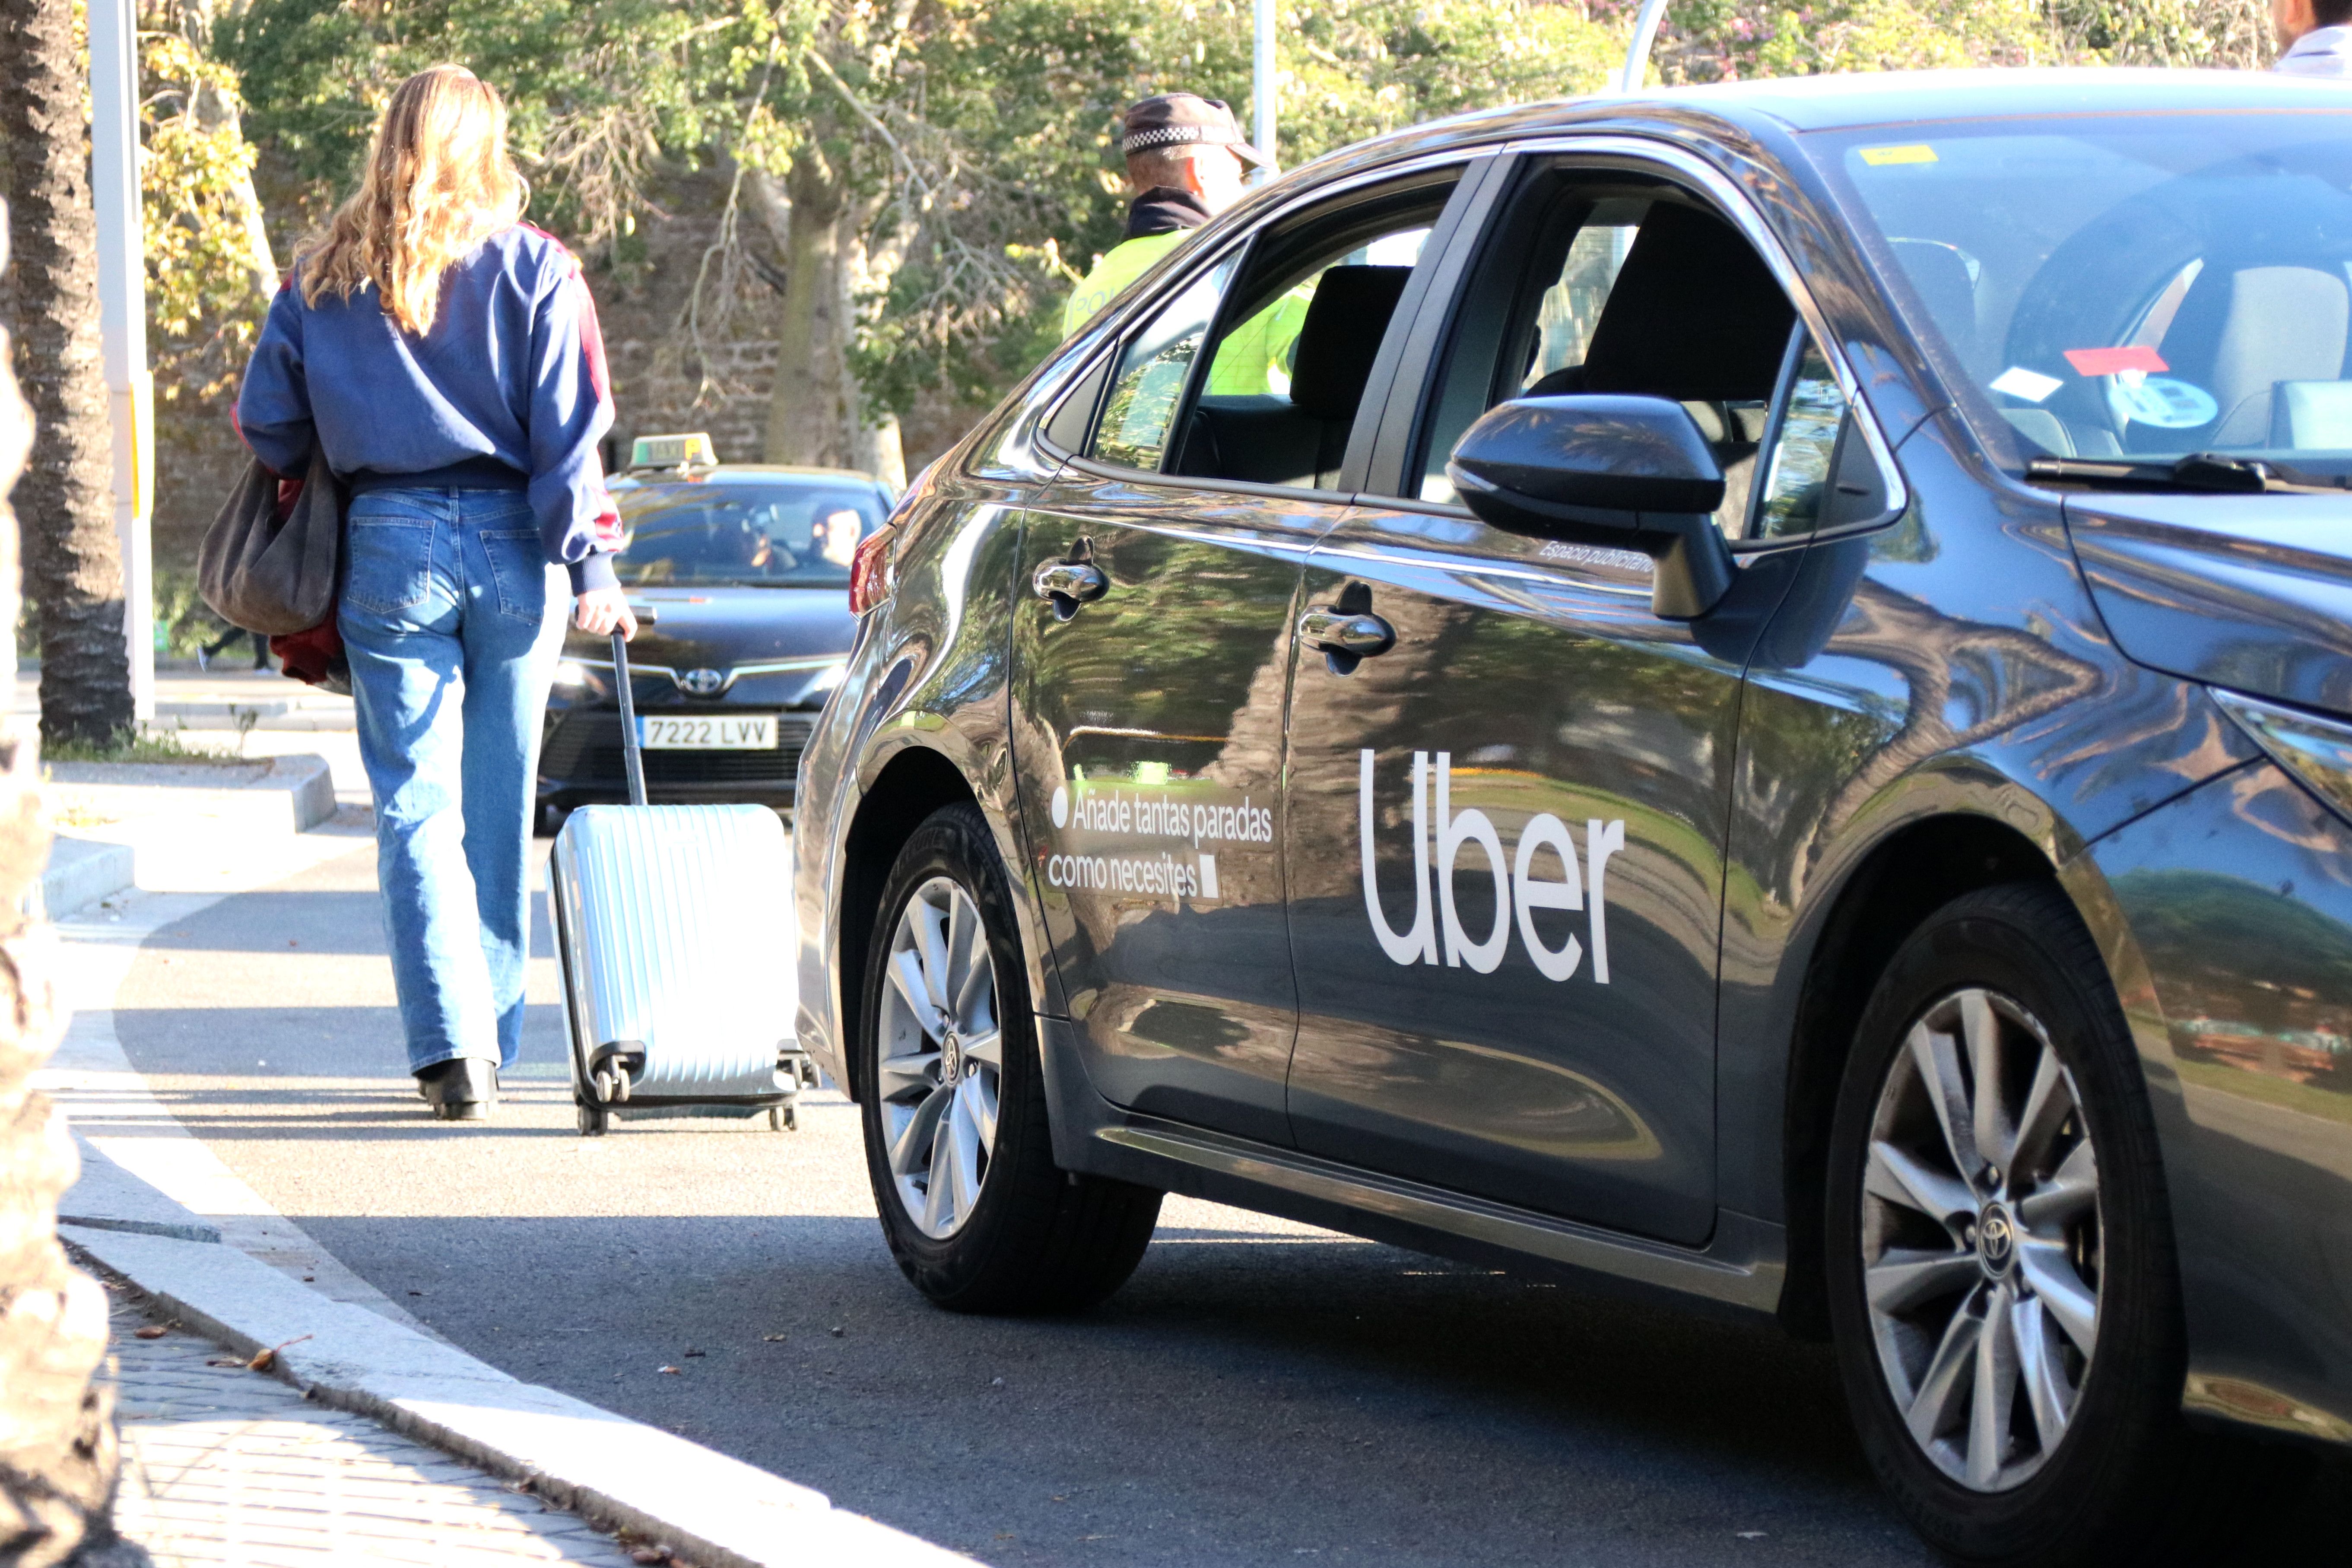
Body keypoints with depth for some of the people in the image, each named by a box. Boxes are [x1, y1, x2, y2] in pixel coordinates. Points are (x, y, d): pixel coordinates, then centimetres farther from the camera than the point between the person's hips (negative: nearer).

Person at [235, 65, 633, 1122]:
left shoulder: (324, 277, 4)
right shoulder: (534, 269, 0)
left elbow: (267, 425, 7)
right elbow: (569, 434, -6)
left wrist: (320, 481, 25)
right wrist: (592, 568, -6)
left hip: (390, 545, 0)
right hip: (512, 546, 0)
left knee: (416, 804, 0)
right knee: (500, 804, 10)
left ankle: (451, 1046, -13)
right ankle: (492, 1043, 17)